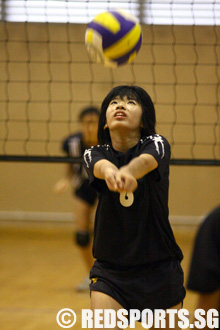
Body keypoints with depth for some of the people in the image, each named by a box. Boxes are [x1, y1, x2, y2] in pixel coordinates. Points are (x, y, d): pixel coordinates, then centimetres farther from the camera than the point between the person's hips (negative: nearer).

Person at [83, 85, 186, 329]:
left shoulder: (156, 144, -8)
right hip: (110, 269, 1)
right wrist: (109, 172, -54)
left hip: (159, 269, -1)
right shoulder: (94, 153, -2)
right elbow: (100, 166, -28)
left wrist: (127, 172, -58)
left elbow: (146, 161, -33)